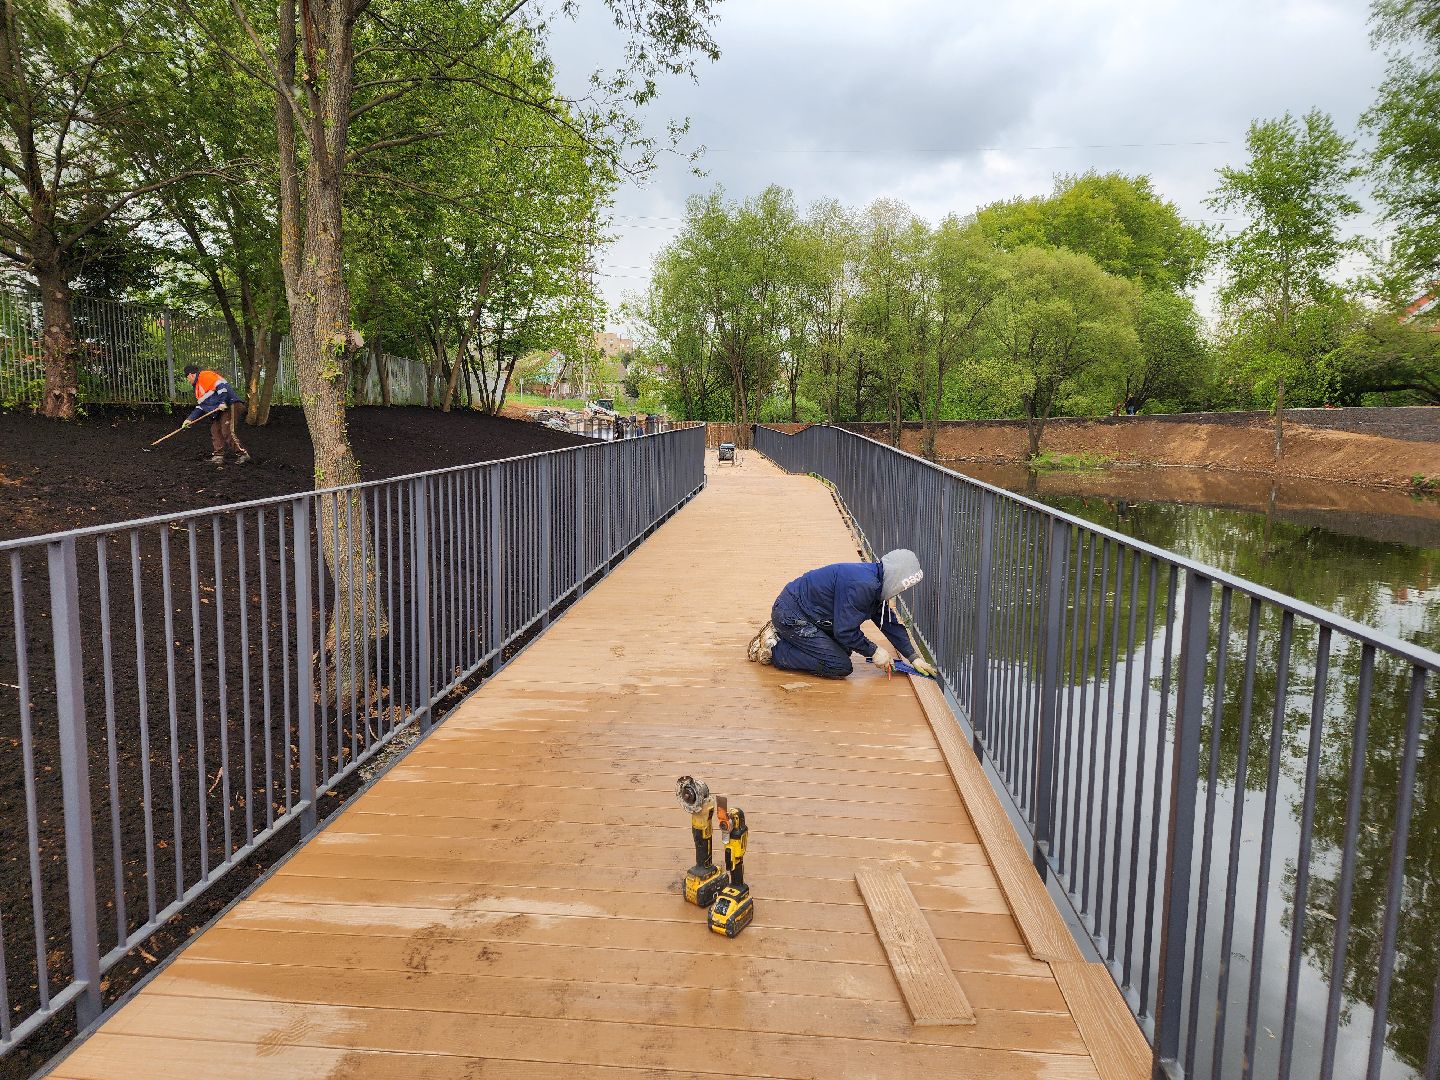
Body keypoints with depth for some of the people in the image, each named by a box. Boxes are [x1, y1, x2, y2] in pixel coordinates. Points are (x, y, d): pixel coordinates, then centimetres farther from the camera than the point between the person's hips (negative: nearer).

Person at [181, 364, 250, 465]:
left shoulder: (206, 376, -5)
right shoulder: (198, 387, 27)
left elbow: (221, 385, -18)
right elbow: (200, 406, 26)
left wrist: (223, 402, -23)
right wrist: (190, 419, 18)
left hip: (226, 406, -10)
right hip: (217, 411, 11)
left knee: (227, 432, -15)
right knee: (215, 431, 6)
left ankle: (242, 454, -9)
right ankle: (218, 456, 10)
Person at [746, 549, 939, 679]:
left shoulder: (875, 582, 7)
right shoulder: (861, 586, -26)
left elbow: (889, 622, 16)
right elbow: (845, 630, -23)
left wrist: (913, 657, 13)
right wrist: (873, 652, -9)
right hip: (791, 614, -10)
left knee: (844, 649, 20)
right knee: (840, 667, -13)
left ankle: (780, 635, 17)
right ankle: (773, 649, -8)